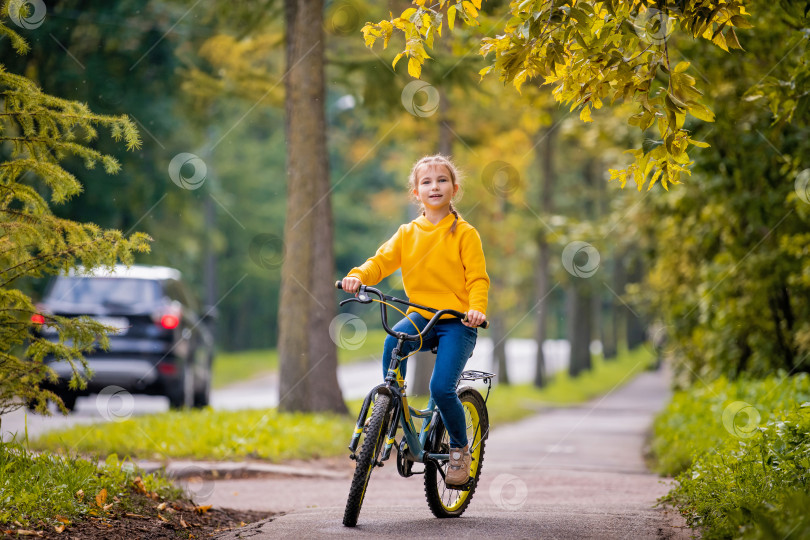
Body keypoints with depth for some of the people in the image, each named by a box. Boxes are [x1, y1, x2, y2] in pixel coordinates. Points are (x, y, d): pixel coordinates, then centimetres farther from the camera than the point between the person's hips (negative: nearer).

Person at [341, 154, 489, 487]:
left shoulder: (464, 233, -1)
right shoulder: (407, 234, 10)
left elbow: (478, 278, -6)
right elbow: (382, 260, 3)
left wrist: (476, 308, -25)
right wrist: (358, 276, -18)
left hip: (457, 322, -3)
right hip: (421, 316, 3)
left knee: (441, 388, -18)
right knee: (394, 340, -31)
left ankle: (460, 447, 7)